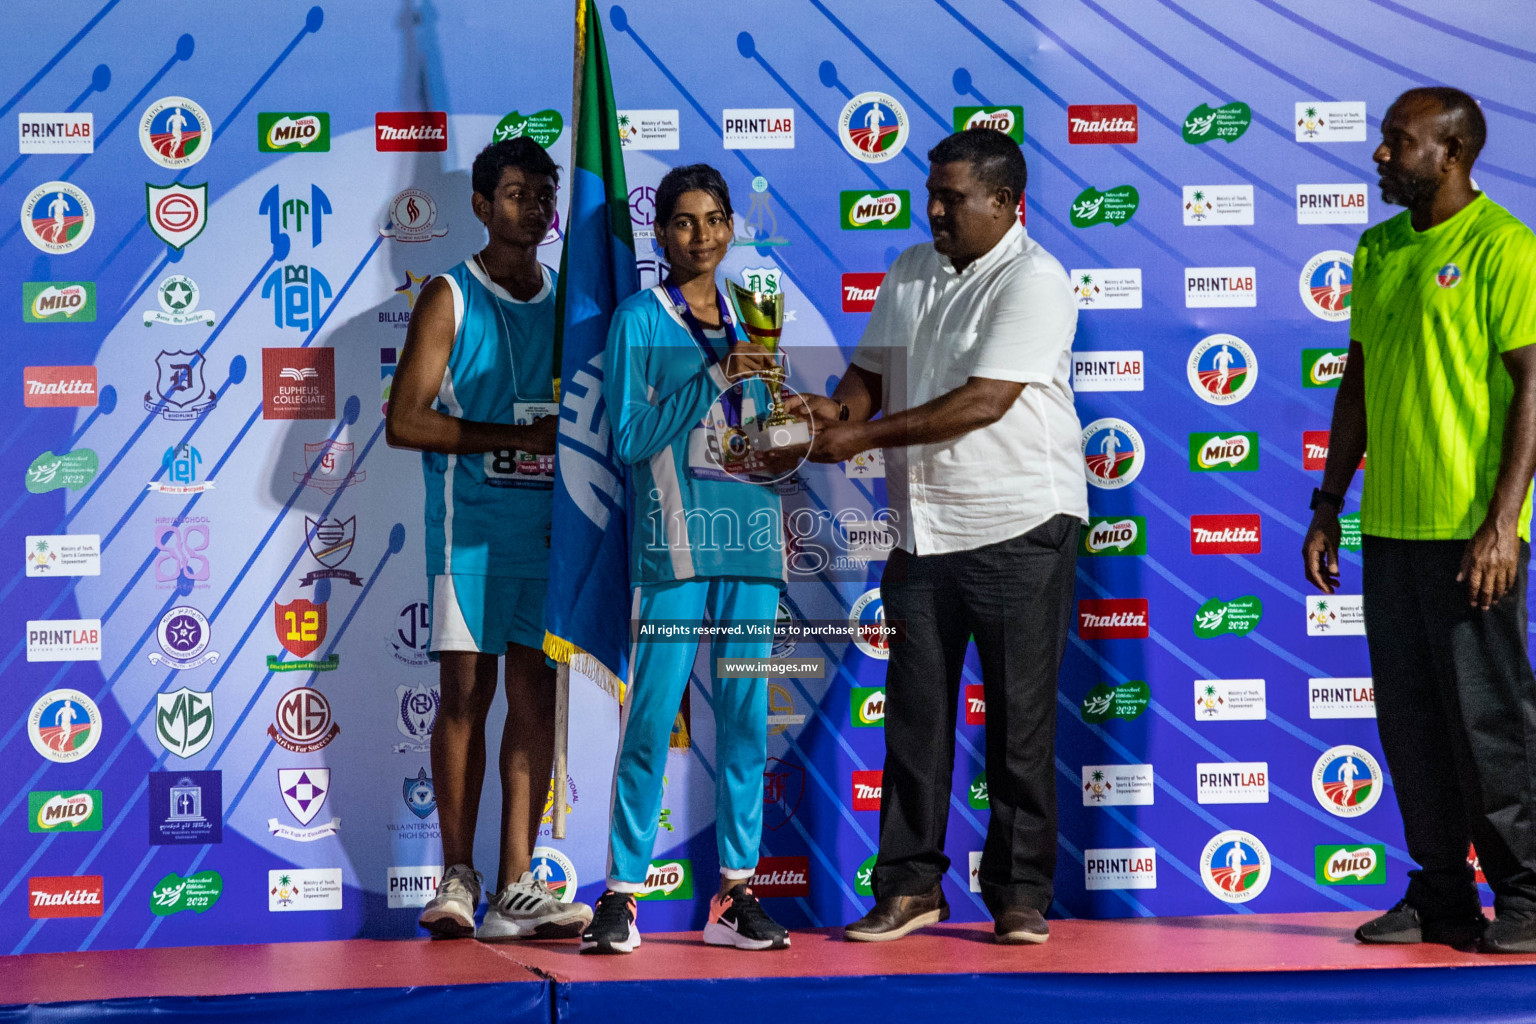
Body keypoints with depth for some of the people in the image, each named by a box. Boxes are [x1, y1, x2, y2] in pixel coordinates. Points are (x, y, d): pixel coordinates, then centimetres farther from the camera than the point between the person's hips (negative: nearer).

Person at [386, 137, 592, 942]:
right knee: (465, 691, -3)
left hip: (551, 522, 4)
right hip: (471, 521, -4)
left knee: (536, 694, 0)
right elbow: (404, 421, -7)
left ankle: (515, 890, 1)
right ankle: (458, 878, 5)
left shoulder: (568, 300, 15)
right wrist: (518, 438, -14)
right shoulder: (450, 298, 1)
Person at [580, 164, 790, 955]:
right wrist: (716, 377, -14)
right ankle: (621, 893, -1)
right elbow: (629, 438, -9)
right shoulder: (638, 320, 0)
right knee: (652, 718, -7)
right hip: (674, 542, -5)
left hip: (750, 539, 5)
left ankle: (736, 893, 11)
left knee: (746, 718, 5)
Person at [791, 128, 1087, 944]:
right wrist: (839, 408, -7)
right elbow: (874, 371, 17)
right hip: (922, 529, 6)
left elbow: (985, 402, -20)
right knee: (914, 709, 5)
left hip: (1020, 525, -6)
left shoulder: (1033, 280, -11)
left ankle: (1020, 893, 9)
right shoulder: (908, 273, 13)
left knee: (1019, 714, 0)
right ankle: (910, 886, 12)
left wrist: (864, 437, -21)